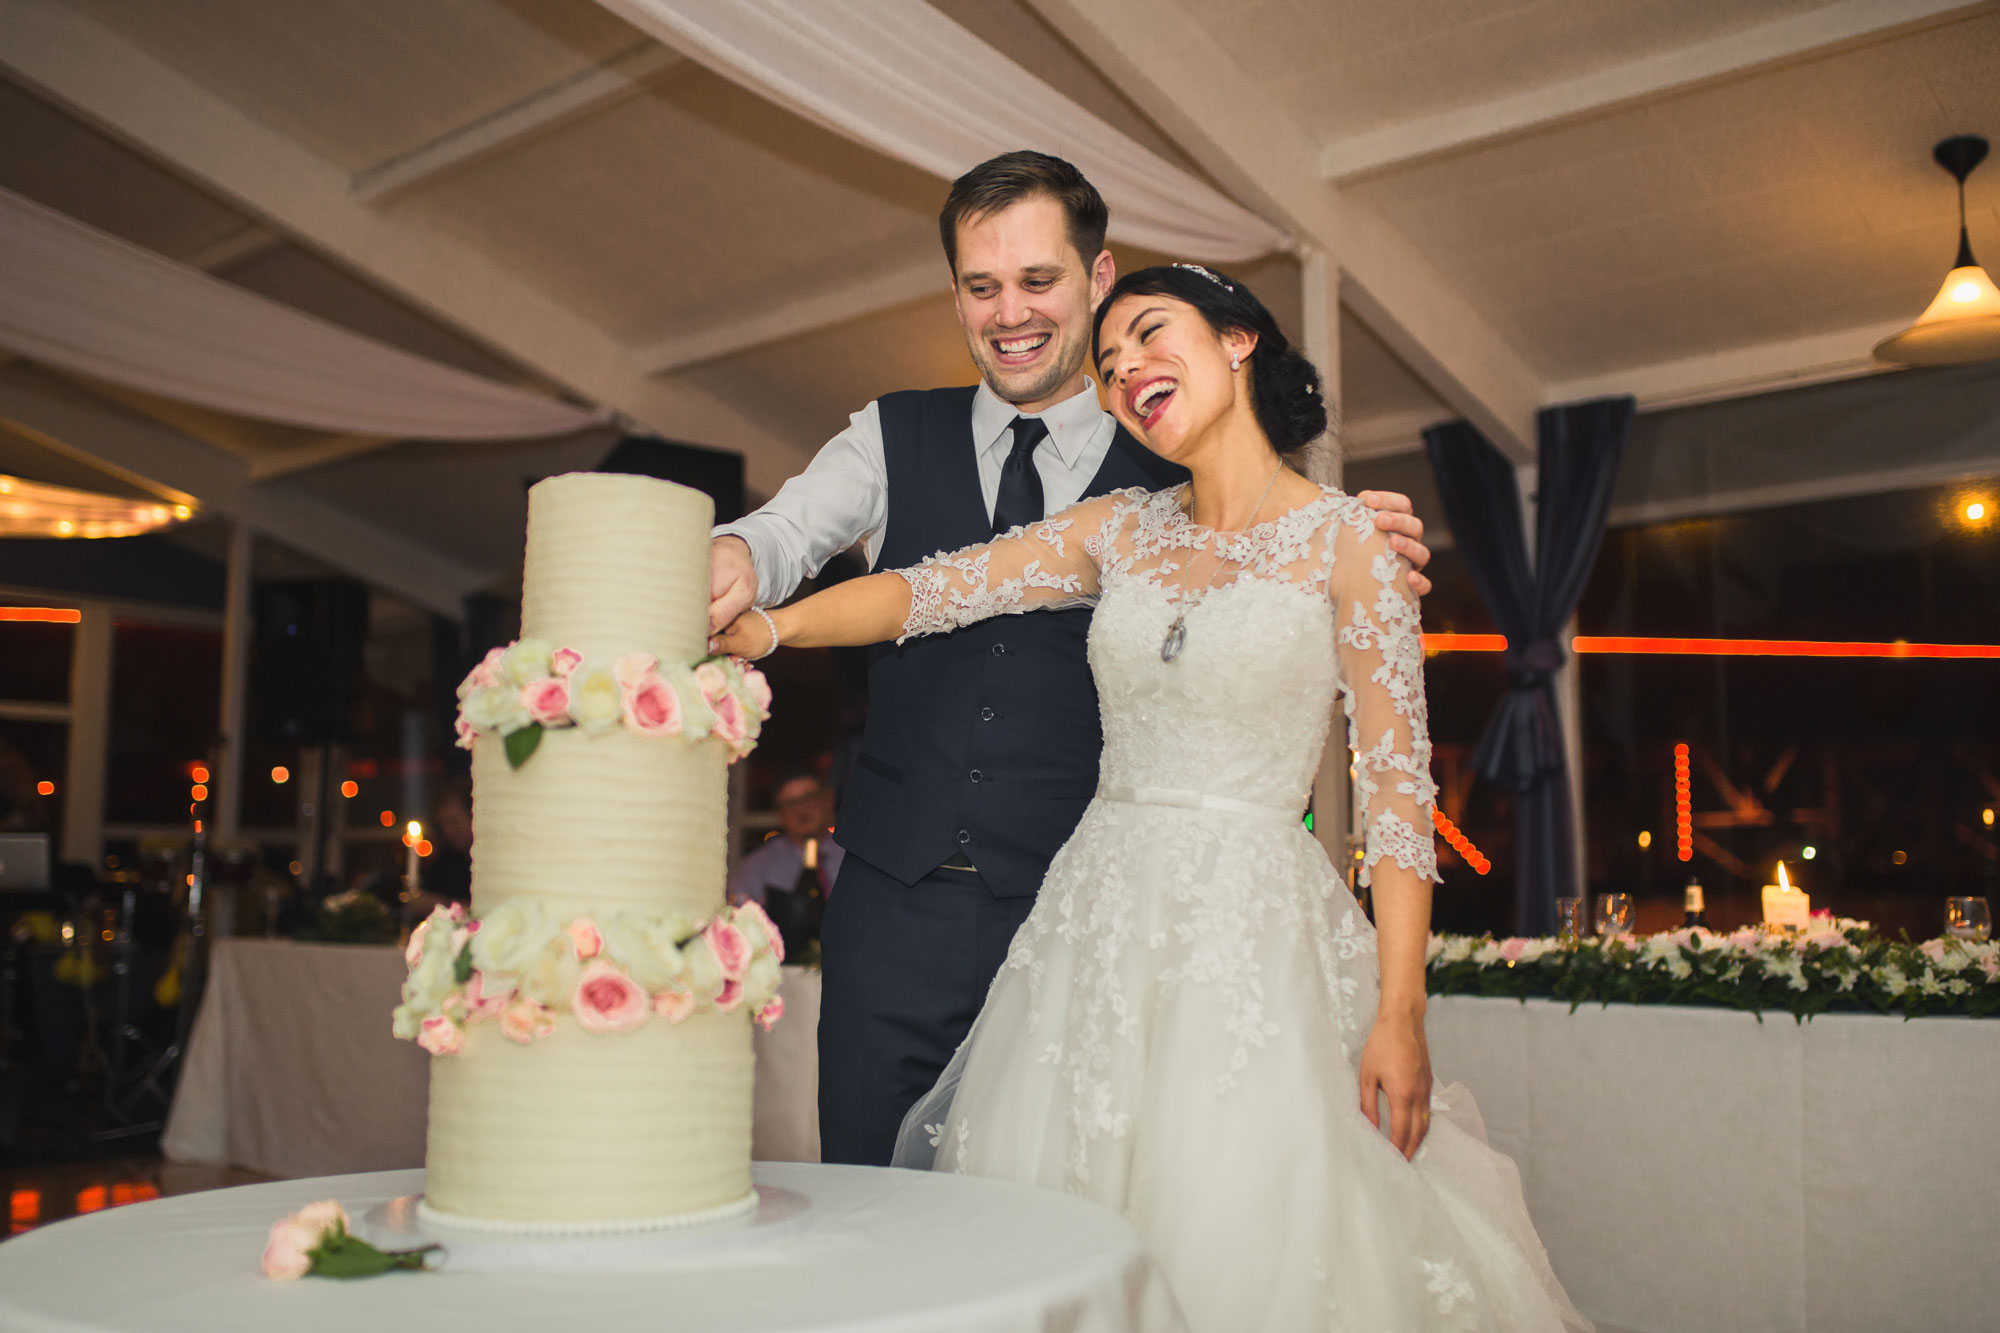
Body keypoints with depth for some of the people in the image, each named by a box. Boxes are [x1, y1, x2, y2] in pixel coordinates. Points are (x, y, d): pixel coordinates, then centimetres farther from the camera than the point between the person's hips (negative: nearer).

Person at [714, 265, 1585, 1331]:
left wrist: (1400, 1014, -10)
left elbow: (1397, 783, -5)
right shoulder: (1117, 532, 10)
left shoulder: (1343, 541, -2)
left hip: (1254, 931, -4)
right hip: (1099, 918, 4)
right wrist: (770, 626, -19)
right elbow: (924, 591, 0)